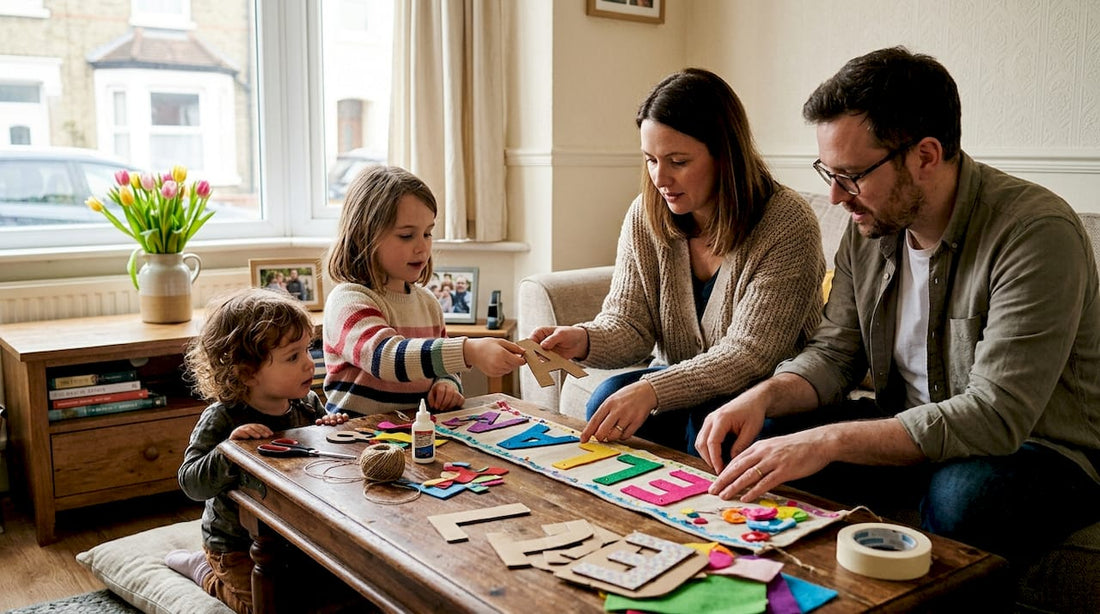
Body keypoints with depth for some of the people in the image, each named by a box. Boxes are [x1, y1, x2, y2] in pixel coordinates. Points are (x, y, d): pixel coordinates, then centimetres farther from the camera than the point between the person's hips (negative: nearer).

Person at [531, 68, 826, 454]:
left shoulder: (787, 225, -19)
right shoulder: (645, 216, -4)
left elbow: (748, 354, -24)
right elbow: (629, 324, -4)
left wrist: (653, 390, -37)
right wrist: (584, 340, -28)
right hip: (685, 384, 4)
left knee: (706, 421, -32)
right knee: (607, 401, -21)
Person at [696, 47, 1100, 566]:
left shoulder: (1036, 231, -24)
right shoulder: (869, 226, -2)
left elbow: (995, 415, -30)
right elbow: (835, 353, 4)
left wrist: (828, 441, -36)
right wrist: (764, 396, -18)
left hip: (1042, 452, -5)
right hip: (911, 435, 6)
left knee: (962, 491, -38)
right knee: (755, 438, -10)